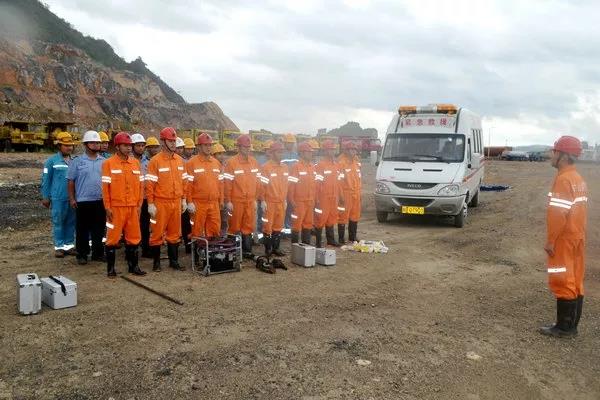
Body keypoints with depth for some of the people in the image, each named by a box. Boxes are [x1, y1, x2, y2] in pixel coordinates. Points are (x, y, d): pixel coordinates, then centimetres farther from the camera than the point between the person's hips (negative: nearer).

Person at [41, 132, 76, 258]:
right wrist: (45, 197, -2)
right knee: (58, 222, 4)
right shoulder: (52, 161, -3)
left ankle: (69, 245, 19)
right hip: (58, 198, -4)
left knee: (71, 222, 9)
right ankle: (59, 246, 13)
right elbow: (46, 180, -1)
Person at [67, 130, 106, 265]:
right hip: (83, 201, -3)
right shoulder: (77, 161, 0)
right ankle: (82, 255, 15)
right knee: (82, 230, 5)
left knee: (99, 229, 10)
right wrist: (72, 198, -4)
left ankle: (98, 253, 21)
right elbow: (71, 181, 1)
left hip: (101, 201, 3)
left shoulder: (104, 161, 8)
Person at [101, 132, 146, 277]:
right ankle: (110, 268, 14)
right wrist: (107, 207, -8)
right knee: (113, 238, 3)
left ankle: (133, 266, 20)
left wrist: (139, 205, 7)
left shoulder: (136, 163, 8)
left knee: (134, 238, 9)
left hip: (133, 207, 4)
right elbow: (105, 187, -4)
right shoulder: (109, 163, -3)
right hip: (116, 207, -4)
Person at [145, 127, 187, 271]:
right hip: (160, 203, -5)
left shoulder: (179, 160, 9)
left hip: (176, 202, 5)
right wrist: (150, 203, -13)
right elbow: (149, 183, -10)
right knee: (157, 233, 3)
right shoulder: (155, 160, -8)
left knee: (175, 233, 12)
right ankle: (156, 262, 14)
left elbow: (184, 181, 14)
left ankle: (174, 261, 22)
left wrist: (183, 199, 11)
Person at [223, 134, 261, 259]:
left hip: (250, 201, 5)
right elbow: (227, 183, -9)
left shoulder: (253, 162, 9)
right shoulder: (231, 162, -7)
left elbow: (257, 181, 12)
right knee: (235, 227, 4)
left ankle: (247, 251, 18)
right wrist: (228, 201, -11)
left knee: (248, 227, 9)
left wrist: (255, 198, 10)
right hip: (236, 201, -5)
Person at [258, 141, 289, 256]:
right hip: (269, 202, -6)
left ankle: (276, 248, 20)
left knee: (278, 226, 11)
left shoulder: (285, 167, 10)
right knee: (268, 226, 0)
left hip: (281, 202, 6)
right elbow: (262, 185, -11)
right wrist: (262, 200, -13)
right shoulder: (266, 167, -9)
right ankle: (268, 248, 10)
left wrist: (285, 199, 16)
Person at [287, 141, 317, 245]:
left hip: (310, 202, 6)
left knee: (308, 224, 13)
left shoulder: (312, 167, 9)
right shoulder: (295, 167, -10)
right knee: (297, 225, 1)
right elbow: (291, 185, -11)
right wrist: (291, 201, -14)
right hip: (299, 202, -6)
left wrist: (315, 199, 12)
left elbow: (315, 184, 14)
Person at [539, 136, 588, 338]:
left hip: (564, 239, -9)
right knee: (575, 282, 12)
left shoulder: (563, 179, -18)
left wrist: (550, 240, -17)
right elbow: (576, 210, 16)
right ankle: (572, 325, 20)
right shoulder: (578, 179, 12)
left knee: (562, 282, -2)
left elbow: (558, 213, -23)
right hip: (577, 237, 9)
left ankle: (563, 328, 6)